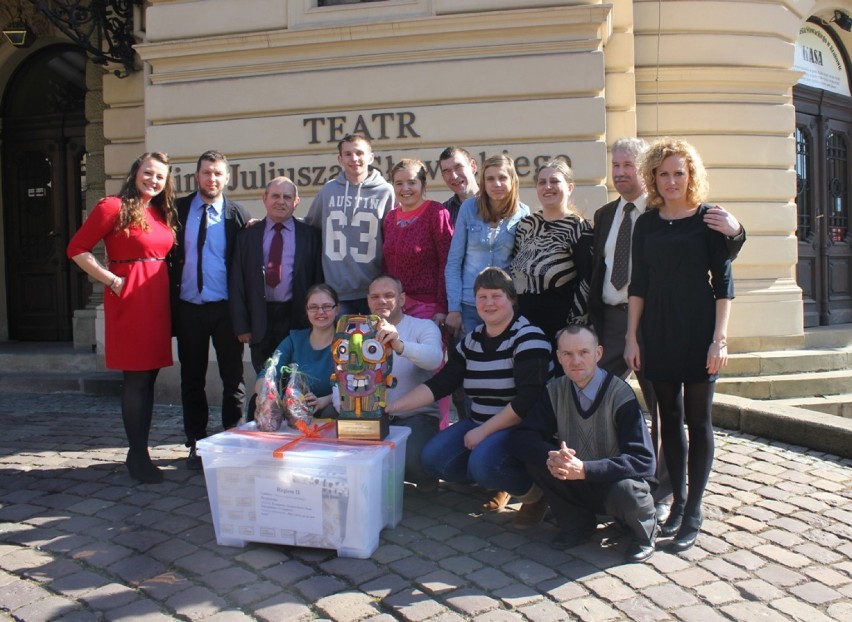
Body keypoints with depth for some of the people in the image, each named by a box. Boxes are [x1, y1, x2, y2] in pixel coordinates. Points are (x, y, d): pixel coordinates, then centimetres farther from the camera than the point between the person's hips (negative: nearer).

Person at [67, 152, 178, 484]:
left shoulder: (162, 213, 14)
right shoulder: (114, 207, -6)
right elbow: (77, 249, -7)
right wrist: (112, 280, -10)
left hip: (158, 298, 7)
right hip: (129, 298, -7)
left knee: (148, 377, 10)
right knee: (136, 378, -3)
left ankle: (140, 452, 20)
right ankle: (137, 455, 7)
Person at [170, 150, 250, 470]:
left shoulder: (237, 215, -2)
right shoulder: (178, 210, 4)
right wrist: (170, 297, 1)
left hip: (225, 308, -2)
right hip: (188, 307, 2)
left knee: (232, 377, 5)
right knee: (192, 378, 11)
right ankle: (196, 443, 23)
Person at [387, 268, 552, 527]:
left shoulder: (528, 338, -13)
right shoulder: (471, 340, 8)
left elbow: (528, 400, -22)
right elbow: (439, 384, 4)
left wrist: (483, 432, -20)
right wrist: (391, 406, -5)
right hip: (480, 425, 7)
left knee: (483, 462, -33)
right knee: (433, 458, -13)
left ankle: (534, 492, -3)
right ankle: (497, 482, 9)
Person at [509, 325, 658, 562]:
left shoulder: (620, 395, -21)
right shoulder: (555, 390, -7)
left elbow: (644, 461, -28)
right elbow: (520, 438, -12)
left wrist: (584, 469, -39)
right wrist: (550, 457, -34)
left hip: (615, 483, -3)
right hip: (577, 484, 4)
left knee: (625, 492, -37)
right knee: (536, 456, -21)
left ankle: (644, 531, 2)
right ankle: (577, 522, 3)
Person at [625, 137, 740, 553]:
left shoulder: (707, 218, -2)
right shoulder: (646, 223, 7)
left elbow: (723, 281, -4)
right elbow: (638, 284, 8)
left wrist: (720, 338, -11)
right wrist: (631, 337, 3)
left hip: (699, 331, -3)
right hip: (658, 332, 4)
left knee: (698, 418, 2)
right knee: (669, 417, 9)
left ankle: (693, 512, 9)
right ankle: (677, 500, 22)